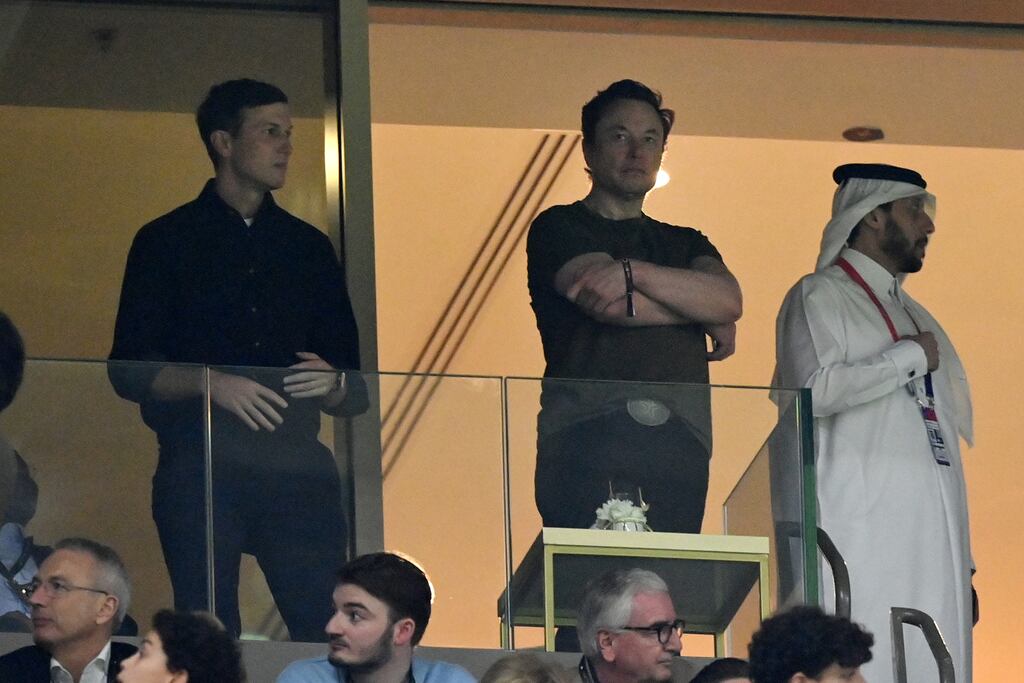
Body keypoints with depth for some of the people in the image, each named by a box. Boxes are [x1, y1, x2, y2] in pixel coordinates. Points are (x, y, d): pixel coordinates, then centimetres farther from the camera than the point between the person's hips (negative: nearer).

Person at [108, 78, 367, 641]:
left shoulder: (309, 247, 18)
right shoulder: (166, 242, 9)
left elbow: (355, 393, 16)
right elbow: (129, 371, 1)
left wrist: (330, 384, -7)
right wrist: (210, 383, -15)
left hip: (297, 466, 2)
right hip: (199, 466, -2)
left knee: (328, 629, -9)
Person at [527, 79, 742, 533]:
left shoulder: (684, 243, 27)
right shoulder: (559, 230, 12)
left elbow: (729, 299, 4)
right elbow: (611, 307, -6)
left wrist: (632, 272, -8)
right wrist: (705, 316, 7)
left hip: (678, 452, 4)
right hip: (587, 444, -4)